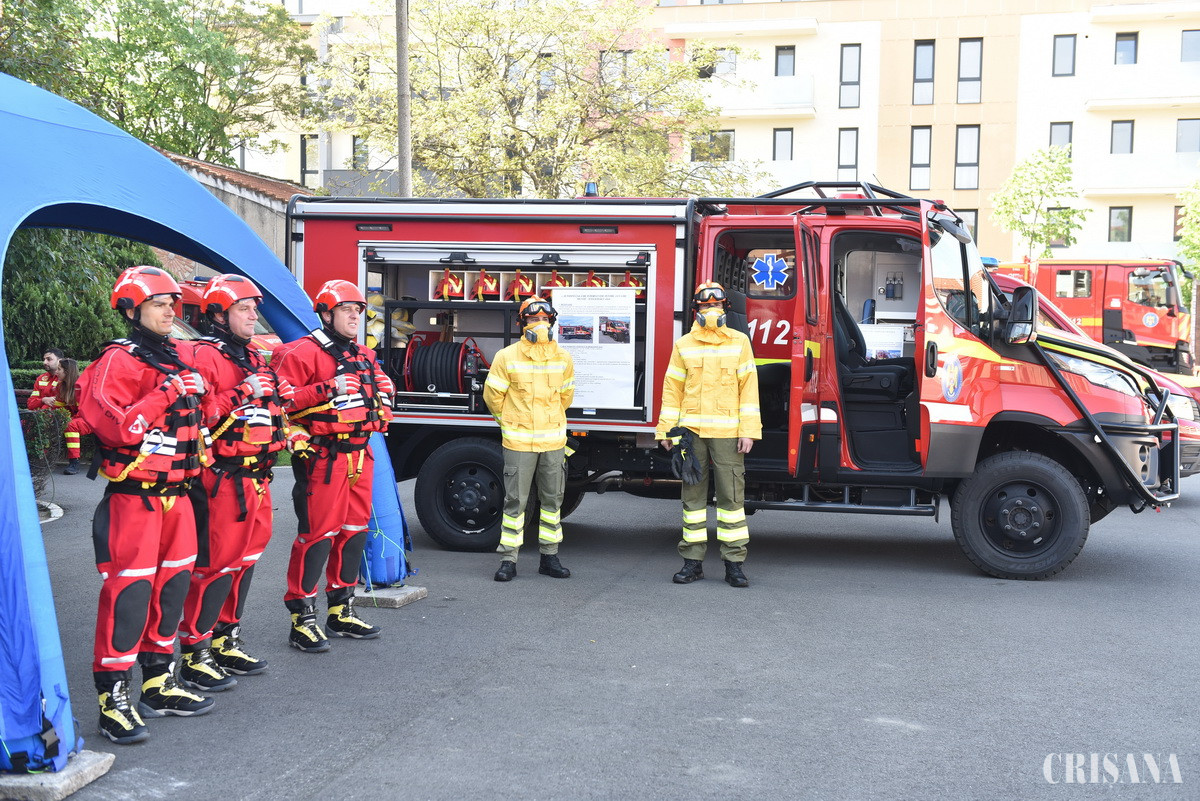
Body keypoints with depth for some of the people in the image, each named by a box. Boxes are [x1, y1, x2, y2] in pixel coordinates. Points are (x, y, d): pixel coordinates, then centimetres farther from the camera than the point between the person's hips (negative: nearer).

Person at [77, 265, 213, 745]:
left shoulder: (173, 359, 16)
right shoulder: (118, 362, -11)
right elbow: (115, 427, -24)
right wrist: (168, 393, -24)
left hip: (175, 494, 9)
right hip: (133, 498, -8)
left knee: (173, 585, 13)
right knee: (129, 592, -8)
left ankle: (159, 685, 26)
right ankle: (113, 701, 0)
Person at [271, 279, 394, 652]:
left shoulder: (364, 356, 17)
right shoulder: (303, 353, -8)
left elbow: (381, 384, 32)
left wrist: (383, 398, 11)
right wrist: (327, 390, -23)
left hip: (359, 455, 8)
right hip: (323, 457, -8)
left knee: (354, 530, 12)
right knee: (317, 534, -6)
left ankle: (342, 610, 24)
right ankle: (302, 618, 3)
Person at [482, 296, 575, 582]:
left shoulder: (563, 358, 5)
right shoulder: (506, 357, -4)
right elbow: (493, 396, 5)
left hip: (553, 440, 3)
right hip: (518, 442, -3)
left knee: (552, 499, 9)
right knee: (515, 501, -1)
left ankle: (549, 558, 19)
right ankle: (508, 560, 6)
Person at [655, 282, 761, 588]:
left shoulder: (739, 342, 7)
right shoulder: (684, 345, 11)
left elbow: (749, 387, 3)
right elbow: (672, 389, 10)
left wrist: (748, 431, -5)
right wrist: (666, 429, 3)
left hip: (727, 432, -2)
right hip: (691, 431, 2)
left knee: (731, 495, -1)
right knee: (693, 495, 6)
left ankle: (734, 562, 5)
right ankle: (693, 560, 13)